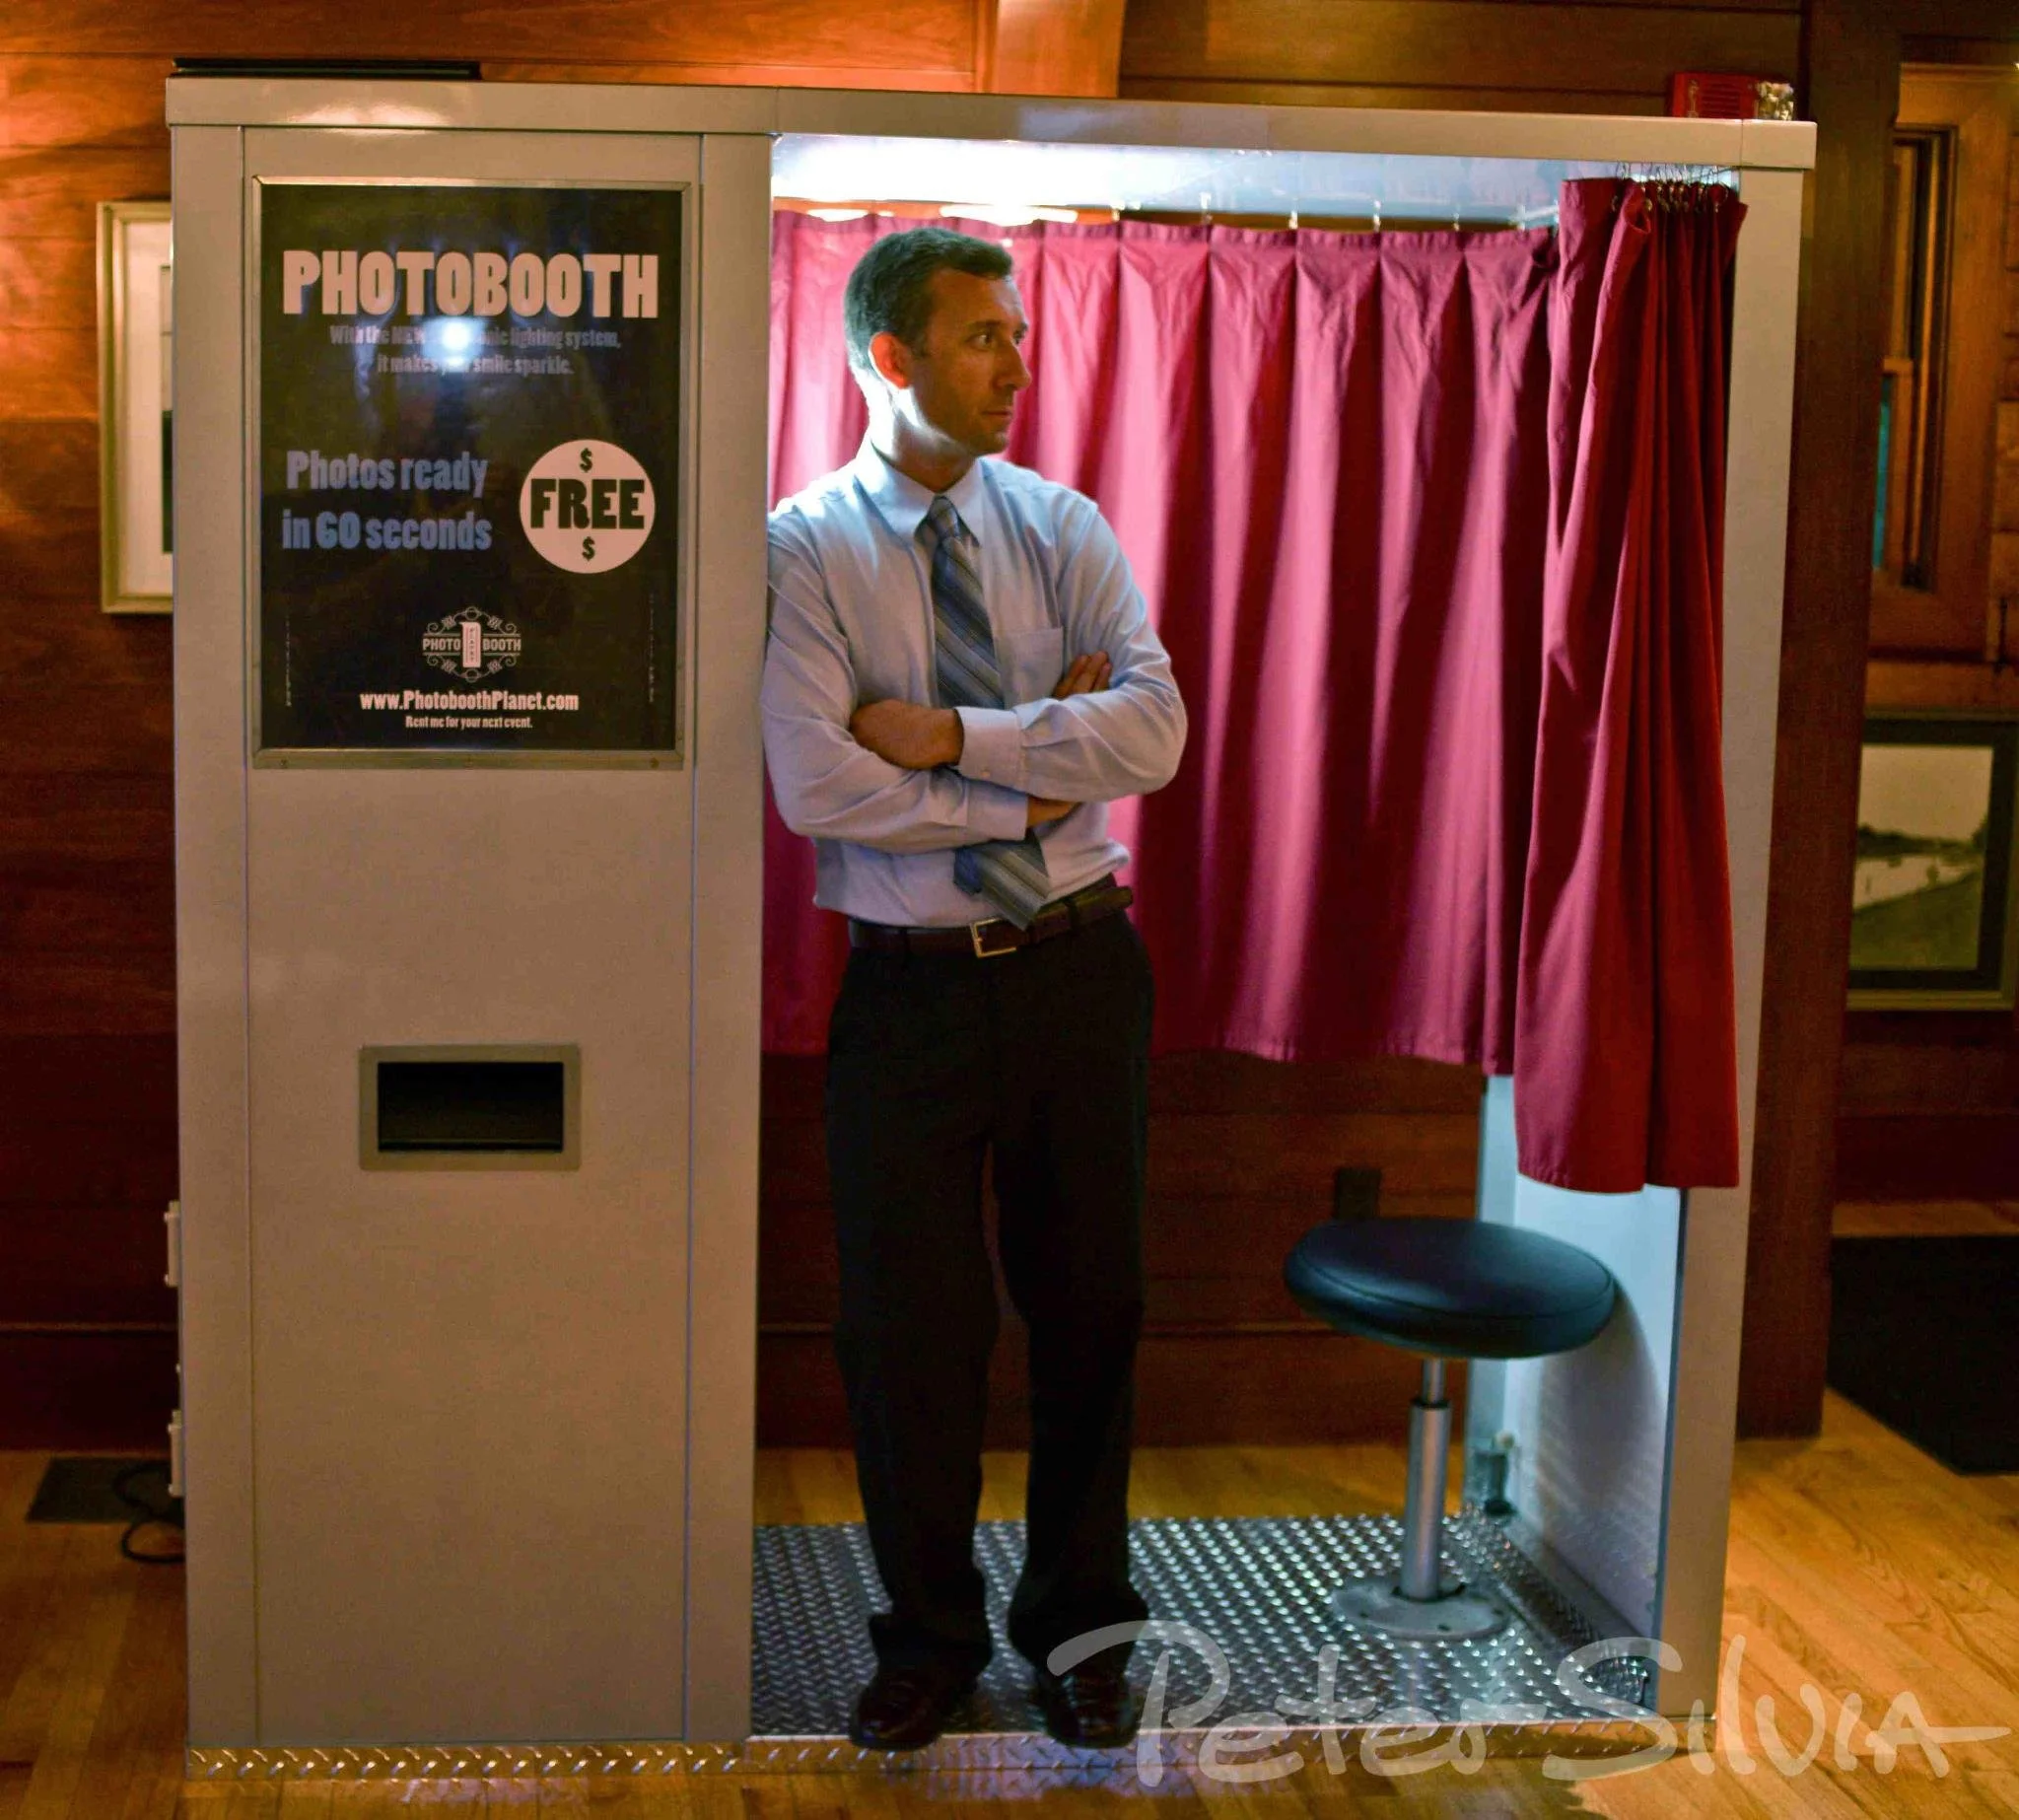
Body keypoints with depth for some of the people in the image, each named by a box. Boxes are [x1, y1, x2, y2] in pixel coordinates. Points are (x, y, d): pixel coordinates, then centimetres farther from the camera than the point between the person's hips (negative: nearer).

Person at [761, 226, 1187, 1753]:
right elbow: (816, 787, -18)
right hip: (910, 985, -2)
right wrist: (1036, 782, -14)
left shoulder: (1061, 527, 3)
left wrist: (952, 733, -18)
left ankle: (1081, 1627, 33)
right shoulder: (803, 549, -6)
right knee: (907, 1324, 8)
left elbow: (1155, 729, -11)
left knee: (1089, 1308, 13)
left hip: (1079, 970, 3)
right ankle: (930, 1638, 30)